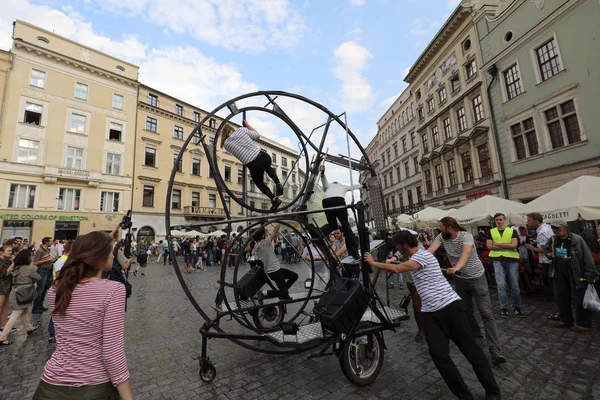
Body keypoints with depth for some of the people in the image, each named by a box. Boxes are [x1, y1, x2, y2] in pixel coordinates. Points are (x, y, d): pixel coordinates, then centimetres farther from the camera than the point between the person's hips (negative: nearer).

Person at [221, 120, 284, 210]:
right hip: (263, 156, 2)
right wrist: (247, 125, 27)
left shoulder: (226, 144, 7)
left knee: (259, 183, 28)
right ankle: (278, 184, 18)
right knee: (268, 167, 39)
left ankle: (274, 199, 13)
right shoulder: (241, 130, 6)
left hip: (254, 166, -1)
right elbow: (257, 136, 16)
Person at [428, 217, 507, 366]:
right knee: (467, 311, 14)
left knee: (486, 313, -6)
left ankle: (495, 350, -2)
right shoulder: (441, 237, -9)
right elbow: (431, 250, -22)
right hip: (460, 279, 5)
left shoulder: (466, 236, -24)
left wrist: (456, 267, -60)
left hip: (477, 277, -4)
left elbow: (466, 252, -43)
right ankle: (477, 337, 33)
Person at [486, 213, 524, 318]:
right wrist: (507, 246, -5)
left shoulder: (512, 231, 7)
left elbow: (514, 245, -6)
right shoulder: (491, 232, 9)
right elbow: (489, 246, -3)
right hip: (498, 260, 0)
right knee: (501, 285, -2)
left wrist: (498, 244, -7)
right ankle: (503, 308, 8)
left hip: (512, 260, 0)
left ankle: (516, 308, 20)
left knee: (515, 285, 6)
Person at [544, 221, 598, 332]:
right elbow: (547, 248, 25)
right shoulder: (553, 239, 5)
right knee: (561, 297, 11)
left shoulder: (577, 239, -10)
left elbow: (587, 256, -11)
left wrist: (590, 274, -15)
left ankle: (583, 324, 14)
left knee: (579, 299, 1)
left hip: (576, 274, -5)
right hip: (559, 274, 5)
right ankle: (566, 320, 26)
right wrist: (548, 254, 3)